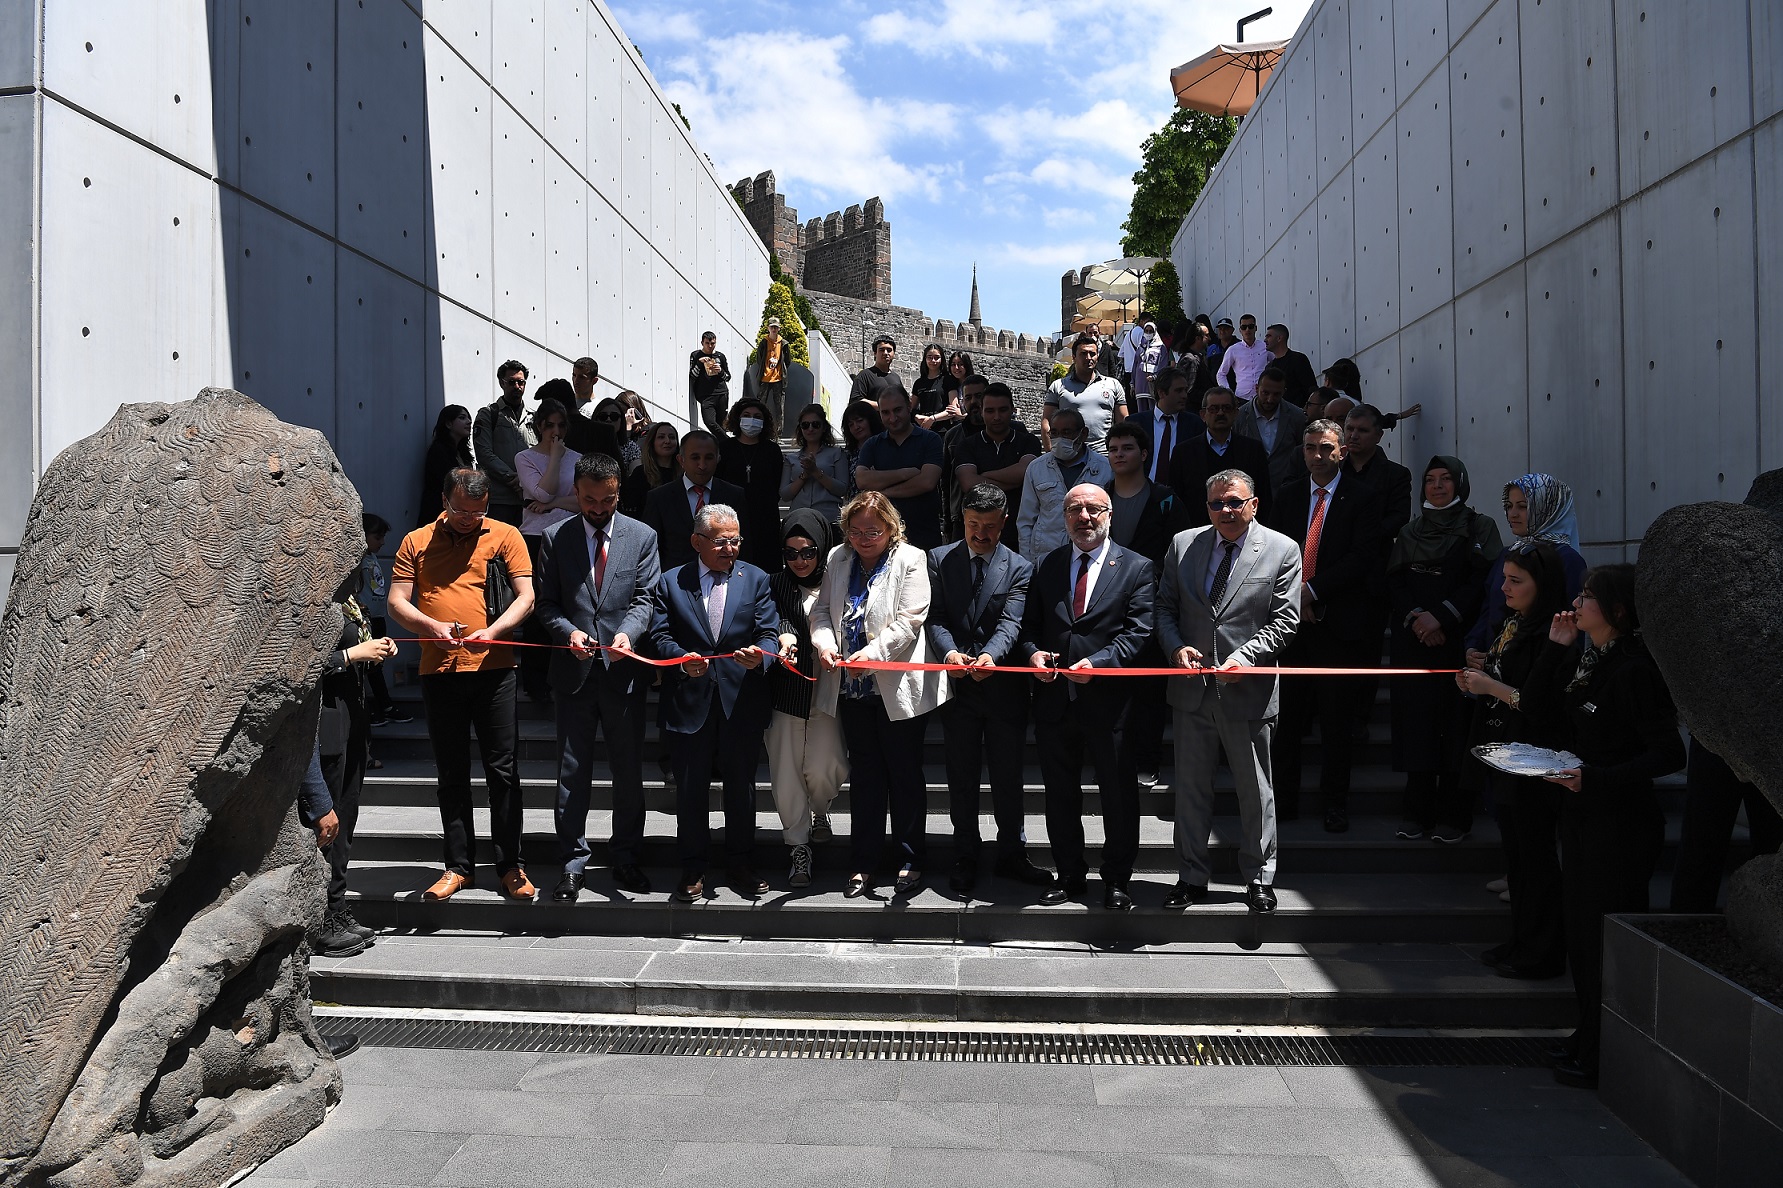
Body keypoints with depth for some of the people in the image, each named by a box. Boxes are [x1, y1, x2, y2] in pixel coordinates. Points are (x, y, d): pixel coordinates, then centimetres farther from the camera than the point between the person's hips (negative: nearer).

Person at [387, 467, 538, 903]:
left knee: (502, 769, 1)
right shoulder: (417, 542, 9)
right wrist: (432, 626, -14)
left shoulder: (505, 536, 4)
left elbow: (526, 597, -3)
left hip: (493, 668, -2)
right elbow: (397, 602, 5)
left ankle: (510, 866, 11)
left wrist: (491, 631, -19)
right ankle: (459, 866, 19)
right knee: (451, 774, 10)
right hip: (438, 671, 2)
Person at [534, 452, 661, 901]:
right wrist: (568, 631, -15)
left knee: (628, 771, 9)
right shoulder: (556, 537, 5)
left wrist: (628, 632, -21)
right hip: (574, 671, 0)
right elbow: (546, 603, 4)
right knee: (572, 772, 5)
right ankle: (574, 861, 16)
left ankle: (626, 857, 22)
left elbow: (646, 598, -2)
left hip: (624, 671, 0)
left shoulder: (642, 536, 3)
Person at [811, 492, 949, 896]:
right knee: (863, 773, 13)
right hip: (852, 688, 5)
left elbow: (909, 620, -14)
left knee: (905, 773, 6)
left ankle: (912, 859, 19)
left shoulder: (910, 560, -7)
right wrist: (824, 644, -10)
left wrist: (871, 653, -25)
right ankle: (864, 861, 22)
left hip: (898, 688, -5)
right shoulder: (838, 558, 9)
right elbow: (822, 610, 10)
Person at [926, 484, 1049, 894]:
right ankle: (966, 857, 24)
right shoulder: (940, 559, 5)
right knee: (962, 778, 11)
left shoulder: (1019, 568, 1)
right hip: (958, 686, 1)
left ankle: (1011, 855, 25)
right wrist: (949, 651, -24)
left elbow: (1011, 623, -12)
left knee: (1008, 776, 10)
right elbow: (935, 617, -3)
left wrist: (990, 655, -32)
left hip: (1004, 687, -1)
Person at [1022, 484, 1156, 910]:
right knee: (1060, 795, 13)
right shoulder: (1046, 566, 10)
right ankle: (1070, 875, 29)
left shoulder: (1137, 568, 0)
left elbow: (1137, 631, -8)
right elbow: (1029, 625, 13)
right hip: (1055, 699, 3)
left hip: (1108, 699, -3)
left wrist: (1098, 662, -21)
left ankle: (1116, 880, 24)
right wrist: (1033, 652, -9)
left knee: (1118, 795, 8)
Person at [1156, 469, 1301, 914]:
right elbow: (1164, 606, 9)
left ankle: (1259, 880, 26)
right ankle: (1192, 876, 25)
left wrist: (1245, 657, -18)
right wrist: (1176, 647, -9)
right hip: (1192, 688, 3)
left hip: (1249, 690, -2)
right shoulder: (1183, 545, 5)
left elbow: (1285, 621, -5)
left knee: (1256, 792, 10)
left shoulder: (1282, 551, -2)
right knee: (1190, 787, 11)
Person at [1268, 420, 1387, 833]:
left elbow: (1364, 556, -10)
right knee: (1288, 715, 5)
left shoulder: (1363, 497, 0)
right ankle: (1284, 799, 15)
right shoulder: (1289, 497, 14)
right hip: (1293, 616, 3)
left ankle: (1335, 803, 16)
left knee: (1336, 718, 4)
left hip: (1338, 623, -3)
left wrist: (1312, 589, -14)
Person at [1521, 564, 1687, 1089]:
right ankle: (1589, 1039, 31)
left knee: (1606, 937, 0)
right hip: (1582, 814, 9)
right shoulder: (1583, 658, 6)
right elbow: (1539, 709, 9)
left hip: (1621, 823, -9)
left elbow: (1668, 753, -21)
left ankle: (1607, 1059, 13)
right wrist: (1556, 647, 1)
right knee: (1581, 928, 17)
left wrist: (1596, 778, -27)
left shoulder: (1634, 669, -19)